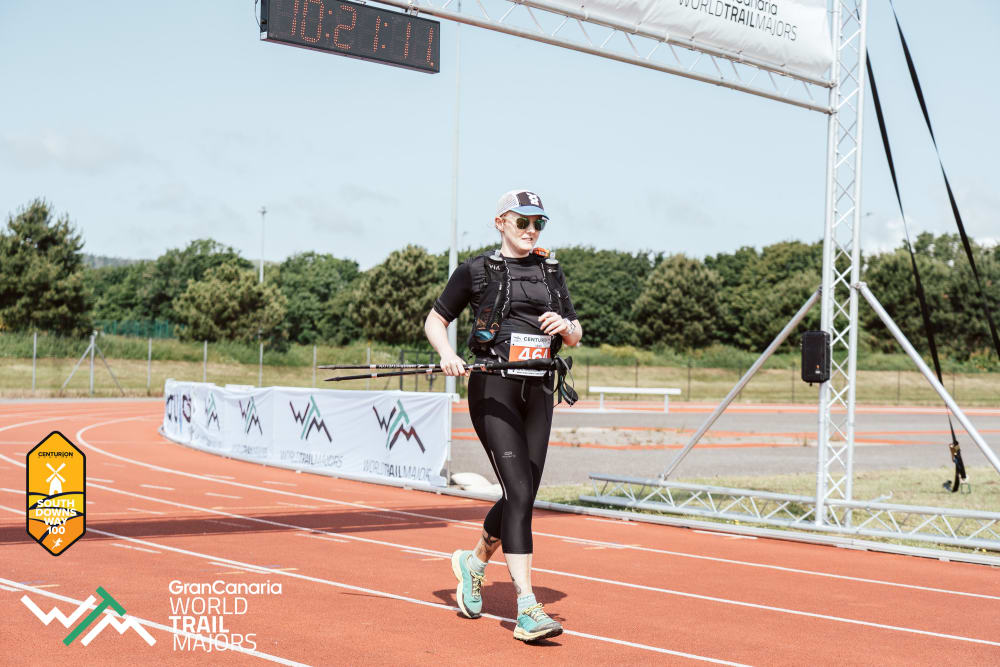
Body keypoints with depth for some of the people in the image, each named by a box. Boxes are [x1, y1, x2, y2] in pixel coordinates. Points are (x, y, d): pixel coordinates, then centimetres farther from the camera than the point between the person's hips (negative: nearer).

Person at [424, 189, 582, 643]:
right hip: (493, 389, -5)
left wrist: (566, 326, -5)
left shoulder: (551, 272, 15)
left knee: (524, 497, 8)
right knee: (518, 492, -16)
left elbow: (575, 336, 19)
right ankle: (527, 610, -16)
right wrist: (447, 354, -11)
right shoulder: (476, 270, 3)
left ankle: (474, 562, 37)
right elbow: (435, 320, 8)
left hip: (538, 392, 5)